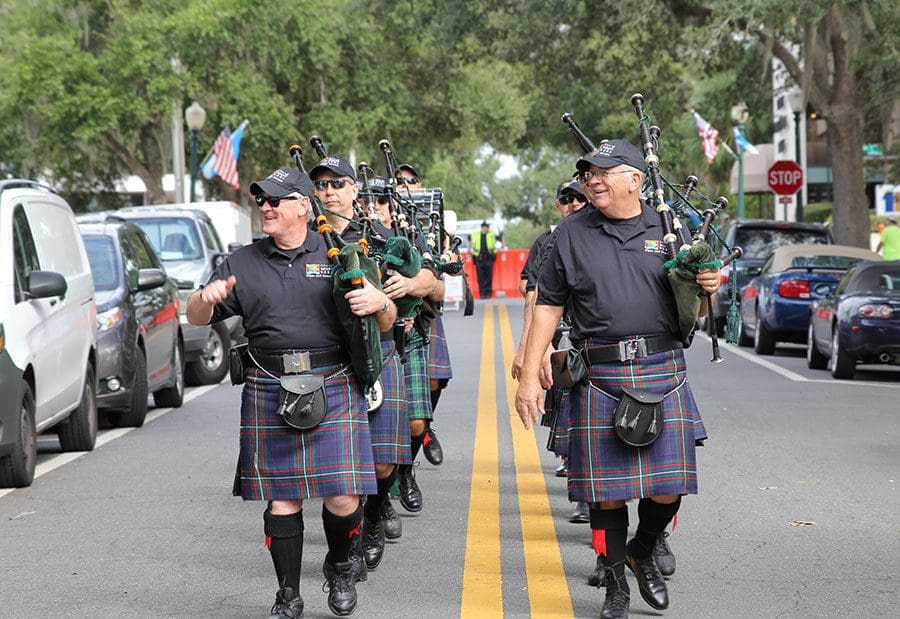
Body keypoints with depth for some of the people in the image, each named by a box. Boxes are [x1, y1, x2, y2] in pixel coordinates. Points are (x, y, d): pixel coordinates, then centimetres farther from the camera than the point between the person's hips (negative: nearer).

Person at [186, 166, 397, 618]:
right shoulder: (242, 263, 12)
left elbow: (386, 324, 10)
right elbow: (197, 318, 13)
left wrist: (379, 304, -14)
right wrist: (206, 298, -11)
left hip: (334, 390, -1)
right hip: (268, 394, 1)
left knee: (342, 498, -6)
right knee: (281, 500, 2)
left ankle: (340, 566, 24)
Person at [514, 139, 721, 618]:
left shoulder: (669, 229, 9)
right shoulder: (572, 234, 6)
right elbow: (547, 308, 7)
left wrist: (708, 287, -9)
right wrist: (529, 377, 1)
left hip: (663, 373, 1)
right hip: (600, 377, -1)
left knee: (667, 487, 0)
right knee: (605, 487, 0)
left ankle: (642, 553, 29)